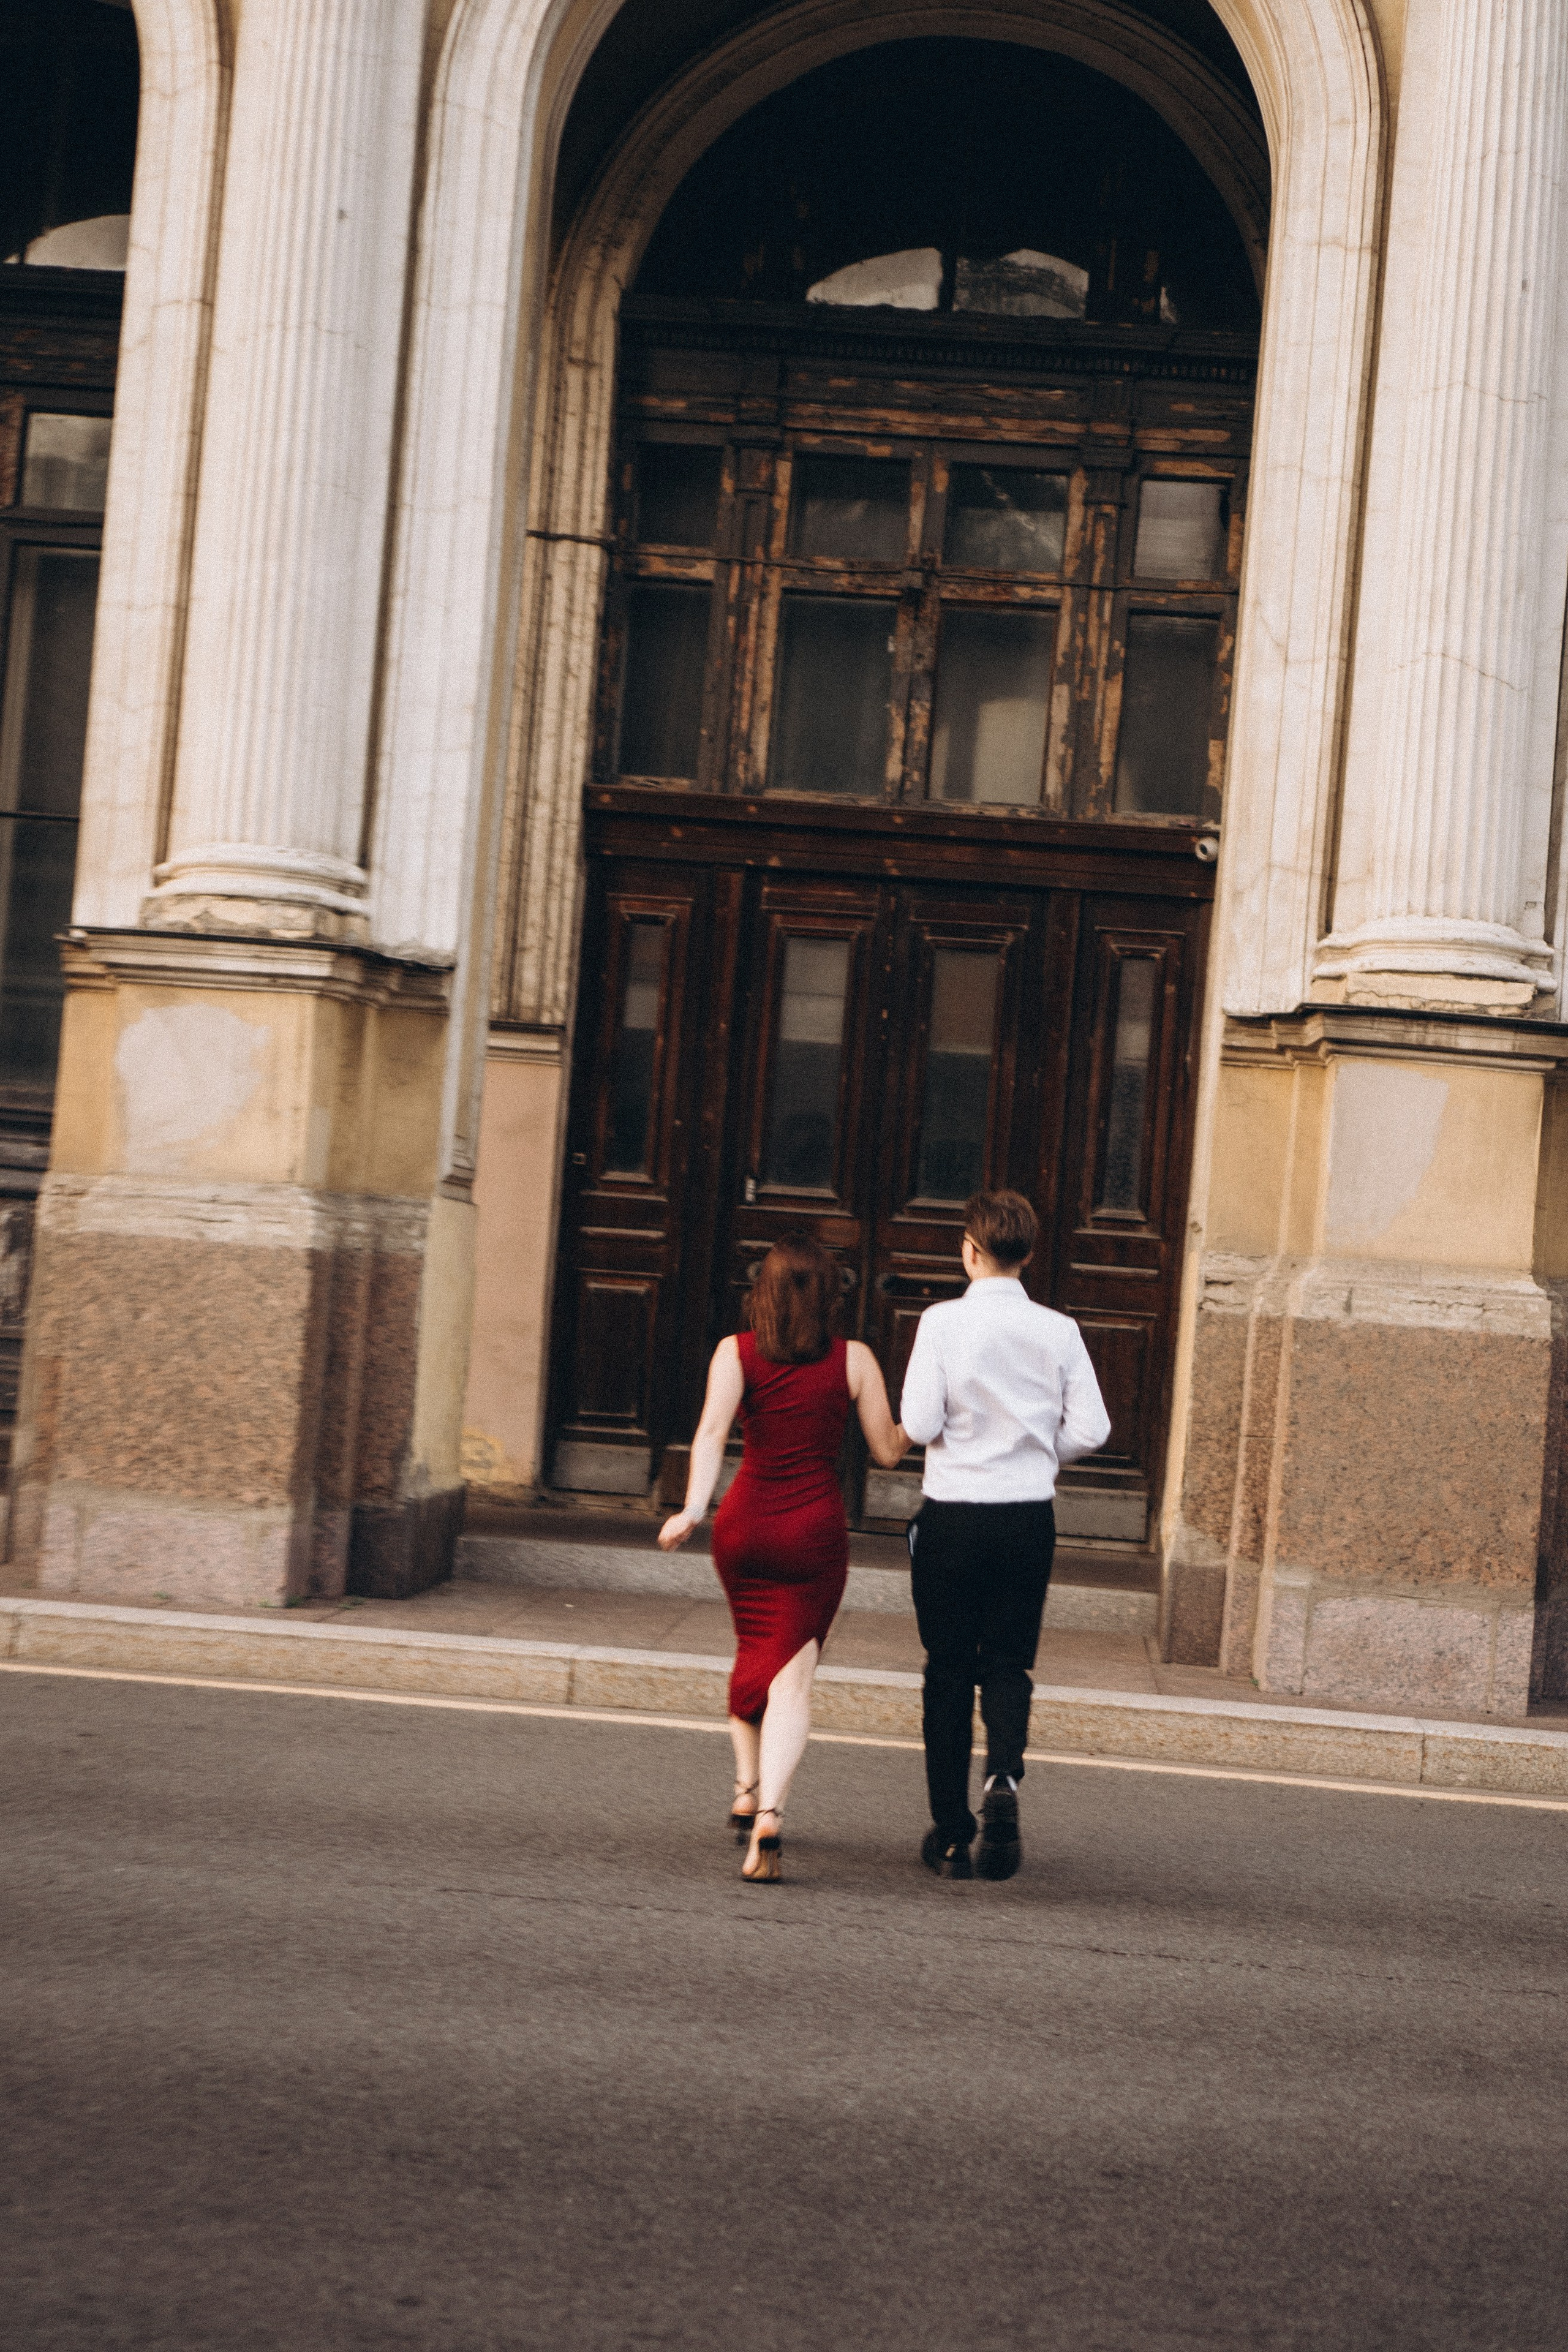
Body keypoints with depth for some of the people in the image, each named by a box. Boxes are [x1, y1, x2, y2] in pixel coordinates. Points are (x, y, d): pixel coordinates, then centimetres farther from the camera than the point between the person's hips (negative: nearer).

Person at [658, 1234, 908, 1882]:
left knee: (752, 1652, 25)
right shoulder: (854, 1360, -1)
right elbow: (887, 1452, 2)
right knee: (793, 1672, -1)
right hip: (816, 1531, -2)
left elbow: (712, 1432, -15)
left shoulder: (736, 1352, -1)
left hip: (745, 1524, 2)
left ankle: (746, 1787, 27)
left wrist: (692, 1511, -22)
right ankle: (769, 1812, -18)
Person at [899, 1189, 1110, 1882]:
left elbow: (919, 1425, -14)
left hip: (954, 1514, -2)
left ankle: (951, 1834, 11)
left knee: (949, 1669, 9)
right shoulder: (1059, 1331, -1)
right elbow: (1091, 1430, -3)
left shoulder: (945, 1322, -10)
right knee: (1009, 1664, 14)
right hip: (1030, 1516, 2)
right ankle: (1004, 1775, -14)